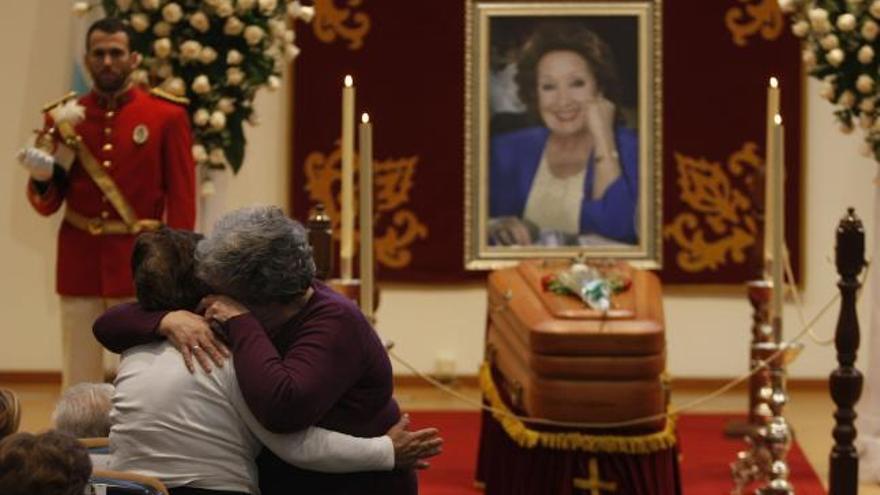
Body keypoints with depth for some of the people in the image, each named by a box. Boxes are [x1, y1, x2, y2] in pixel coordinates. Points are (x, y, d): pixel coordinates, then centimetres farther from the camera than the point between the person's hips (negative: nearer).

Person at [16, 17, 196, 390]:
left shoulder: (167, 116, -1)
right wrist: (42, 177, -14)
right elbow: (47, 205, 8)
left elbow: (182, 201, -2)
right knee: (79, 383, 5)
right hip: (79, 262, 2)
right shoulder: (64, 117, 6)